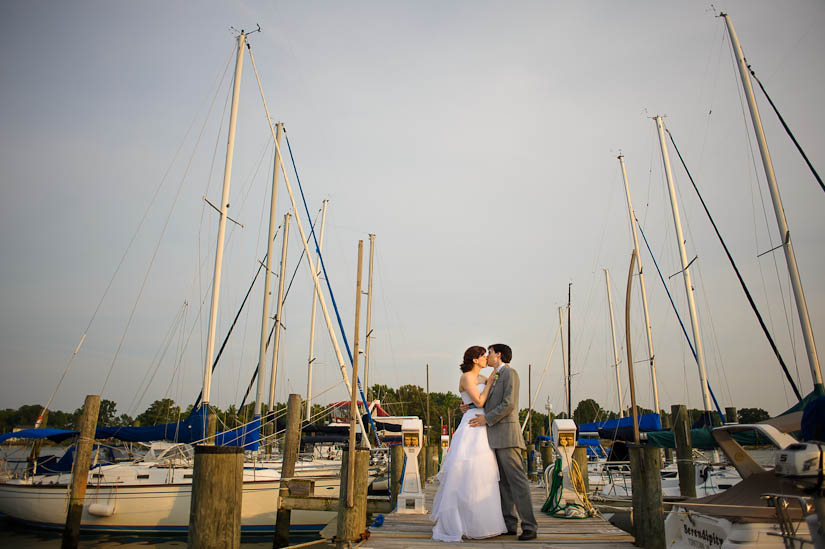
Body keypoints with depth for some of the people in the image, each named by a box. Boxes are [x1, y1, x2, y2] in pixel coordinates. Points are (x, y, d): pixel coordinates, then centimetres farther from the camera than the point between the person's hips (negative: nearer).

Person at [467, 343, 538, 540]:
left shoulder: (509, 373, -6)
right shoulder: (495, 378, 22)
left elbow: (509, 404, -16)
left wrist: (487, 419, -13)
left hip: (506, 434, -9)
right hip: (495, 437, 9)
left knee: (517, 479, -8)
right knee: (502, 482, 10)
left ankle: (529, 526, -4)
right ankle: (509, 524, 16)